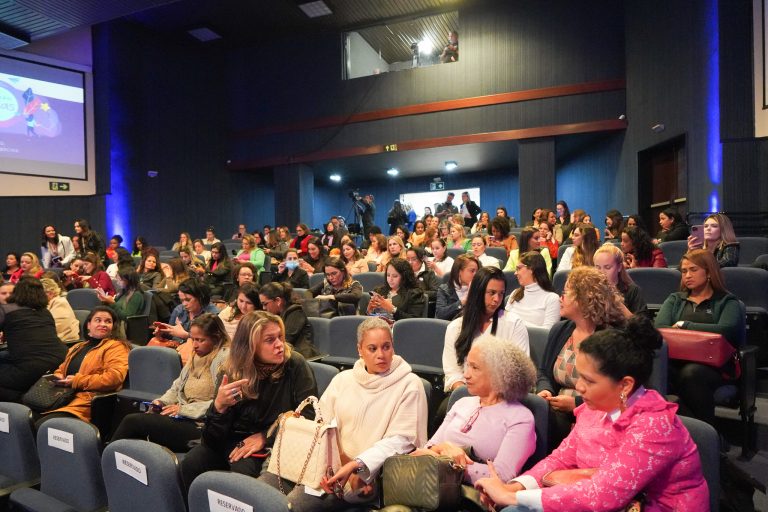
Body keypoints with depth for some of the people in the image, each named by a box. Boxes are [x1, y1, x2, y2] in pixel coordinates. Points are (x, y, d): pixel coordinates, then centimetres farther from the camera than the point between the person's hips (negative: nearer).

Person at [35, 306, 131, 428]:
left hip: (85, 402, -7)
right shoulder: (78, 347, 27)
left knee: (41, 426, -26)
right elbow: (61, 369, 32)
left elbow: (114, 377, -15)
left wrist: (77, 381, -11)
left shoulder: (116, 347, 0)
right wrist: (58, 377, 6)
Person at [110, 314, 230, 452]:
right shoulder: (197, 356, 16)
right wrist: (161, 402, 2)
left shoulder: (225, 358, -13)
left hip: (199, 426, -8)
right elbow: (177, 387, 23)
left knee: (132, 421, -11)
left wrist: (184, 409, -16)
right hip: (184, 418, 8)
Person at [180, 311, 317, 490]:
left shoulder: (295, 364, -14)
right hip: (236, 439, 3)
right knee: (191, 464, -20)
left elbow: (308, 415, -13)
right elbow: (212, 439, -8)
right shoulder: (232, 373, -7)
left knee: (244, 469, -31)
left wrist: (265, 436, -19)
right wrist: (219, 407, -29)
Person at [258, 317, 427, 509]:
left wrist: (354, 467, -20)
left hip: (368, 473, -5)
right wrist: (342, 462, -13)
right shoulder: (343, 379, 10)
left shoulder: (409, 385, -4)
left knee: (294, 502, -22)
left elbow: (400, 439, -11)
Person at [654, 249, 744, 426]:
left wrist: (685, 325, -3)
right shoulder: (675, 299, 24)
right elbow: (659, 327, 6)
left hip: (713, 365, -2)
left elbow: (725, 330, -8)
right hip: (676, 361, 2)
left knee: (691, 372, -37)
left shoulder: (727, 302, 14)